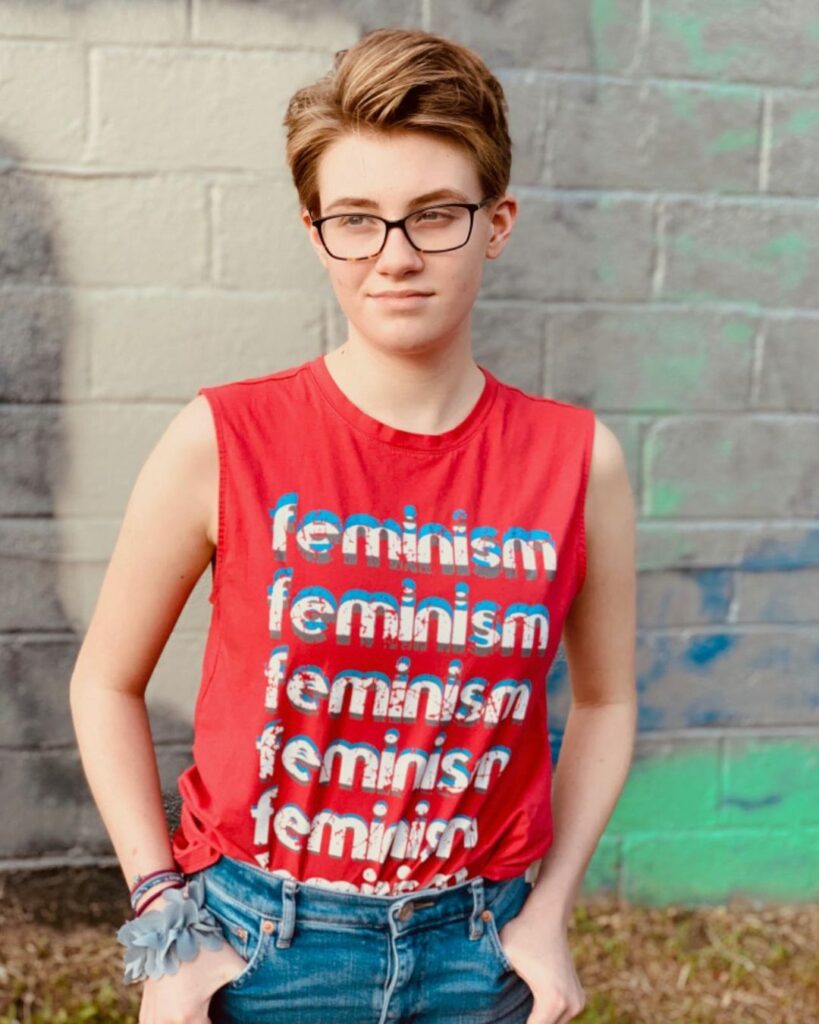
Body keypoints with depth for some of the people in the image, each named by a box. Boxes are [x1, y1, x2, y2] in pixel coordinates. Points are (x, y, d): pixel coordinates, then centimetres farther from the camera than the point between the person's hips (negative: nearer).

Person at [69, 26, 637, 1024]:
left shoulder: (579, 461, -8)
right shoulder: (222, 442, -13)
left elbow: (603, 700, 4)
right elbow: (107, 684, -3)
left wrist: (547, 915, -2)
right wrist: (167, 922, -6)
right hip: (259, 941, -1)